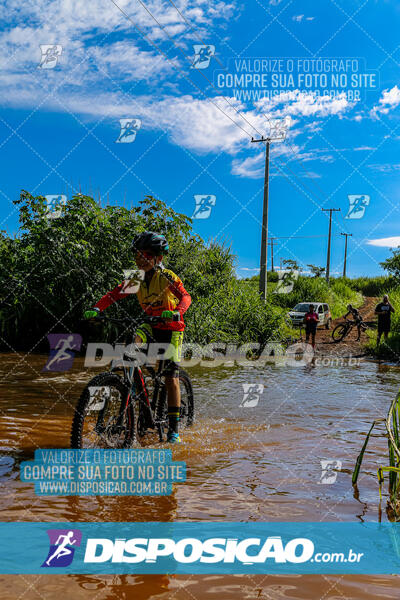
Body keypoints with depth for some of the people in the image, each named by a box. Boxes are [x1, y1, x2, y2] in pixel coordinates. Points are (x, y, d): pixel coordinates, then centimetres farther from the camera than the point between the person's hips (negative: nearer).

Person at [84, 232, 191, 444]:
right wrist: (96, 309, -26)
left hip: (172, 328, -4)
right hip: (152, 326, 4)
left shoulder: (167, 277, -16)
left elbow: (185, 297, -28)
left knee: (171, 378, -8)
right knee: (132, 341, -31)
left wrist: (176, 312, -50)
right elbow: (114, 294, -8)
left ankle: (174, 427, 1)